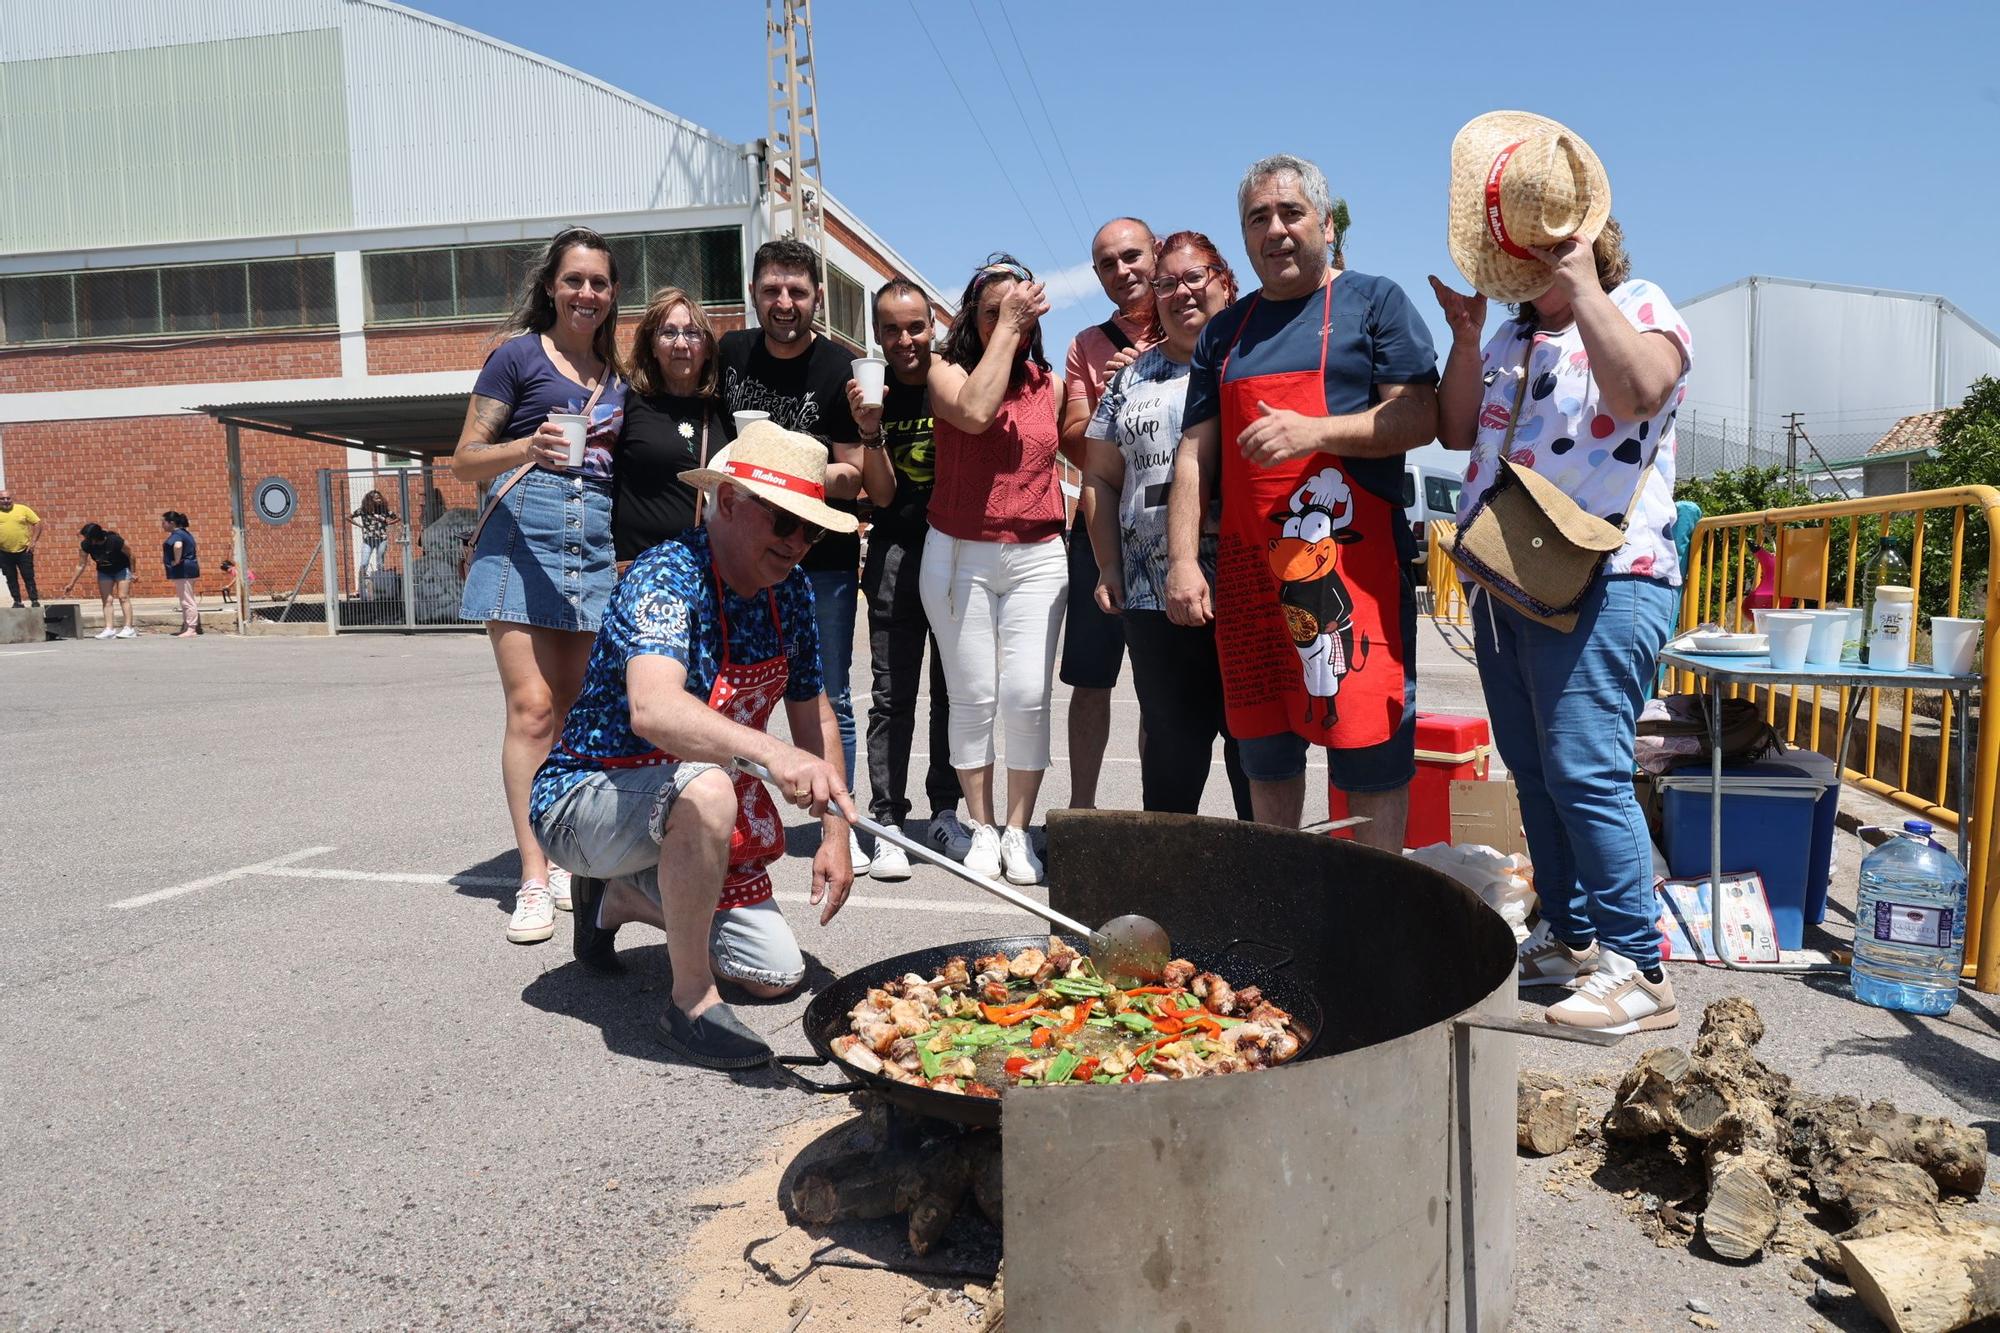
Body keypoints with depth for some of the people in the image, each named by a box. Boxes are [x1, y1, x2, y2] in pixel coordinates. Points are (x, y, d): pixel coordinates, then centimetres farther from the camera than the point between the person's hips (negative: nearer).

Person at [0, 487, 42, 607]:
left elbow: (37, 523, 2)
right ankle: (17, 602, 15)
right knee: (11, 578, 8)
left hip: (24, 551, -2)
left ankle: (35, 601, 4)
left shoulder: (23, 509, -1)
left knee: (28, 577, 1)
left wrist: (33, 541, -6)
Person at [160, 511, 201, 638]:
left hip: (182, 570, -11)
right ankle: (187, 627, 19)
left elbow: (177, 546, -37)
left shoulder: (176, 534, -15)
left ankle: (191, 629, -7)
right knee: (188, 600, 13)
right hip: (189, 568, 11)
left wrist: (176, 561, -26)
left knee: (187, 601, -8)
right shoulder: (184, 533, 17)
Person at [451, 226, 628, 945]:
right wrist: (527, 448, -19)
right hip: (525, 529, -5)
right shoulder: (519, 354, 4)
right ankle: (532, 876, -9)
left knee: (573, 711, 6)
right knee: (531, 707, -11)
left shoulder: (615, 376, 19)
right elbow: (464, 460, 0)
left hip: (596, 542, 5)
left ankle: (562, 859, 13)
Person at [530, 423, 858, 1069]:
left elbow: (812, 712, 7)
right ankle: (691, 1000, -20)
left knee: (779, 974, 4)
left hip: (672, 811, 8)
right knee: (704, 790, -40)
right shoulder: (667, 576, -27)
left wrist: (836, 834, 0)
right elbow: (653, 710, -46)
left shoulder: (790, 591, -4)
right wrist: (771, 752, -62)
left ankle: (622, 897, 25)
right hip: (583, 798, -7)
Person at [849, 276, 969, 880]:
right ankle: (888, 823, 3)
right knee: (892, 695, -1)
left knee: (954, 689, 8)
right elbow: (882, 495, -4)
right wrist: (870, 431, -17)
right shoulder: (873, 394, 1)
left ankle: (944, 813, 20)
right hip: (897, 552, -1)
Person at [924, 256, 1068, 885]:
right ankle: (982, 828, 16)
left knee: (1028, 698, -5)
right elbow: (975, 412, -21)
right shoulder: (947, 370, 2)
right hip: (959, 556, -1)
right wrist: (1005, 328, -15)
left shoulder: (1050, 384, 10)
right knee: (973, 698, 2)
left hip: (1036, 558, 2)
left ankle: (1018, 830, 9)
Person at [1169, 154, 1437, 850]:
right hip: (1247, 568, 4)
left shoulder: (1373, 301, 7)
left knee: (1370, 752, -6)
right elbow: (1195, 457, 13)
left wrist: (1313, 431, -18)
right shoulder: (1224, 333, 18)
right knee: (1266, 751, 11)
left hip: (1353, 562, -4)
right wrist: (1183, 561, 1)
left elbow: (1420, 417, -4)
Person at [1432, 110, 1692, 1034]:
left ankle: (1636, 967, -4)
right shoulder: (1512, 335, 19)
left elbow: (1641, 387, -22)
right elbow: (1457, 432, 11)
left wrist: (1580, 284, -16)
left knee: (1586, 772, -13)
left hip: (1601, 584, -7)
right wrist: (1465, 336, 0)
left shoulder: (1639, 307, 0)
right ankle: (1567, 938, 22)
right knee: (1533, 771, 11)